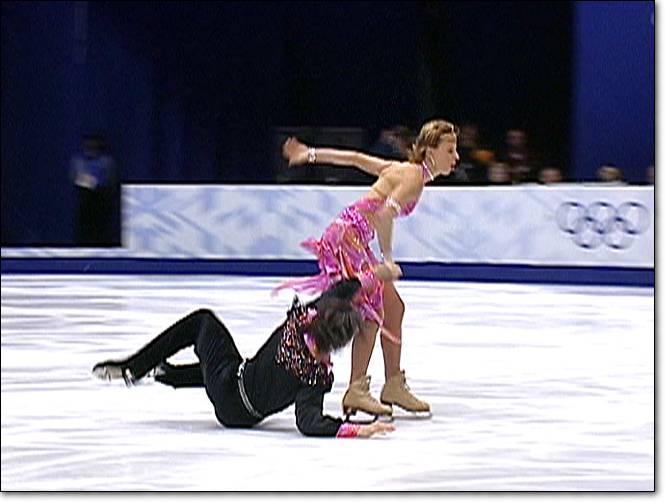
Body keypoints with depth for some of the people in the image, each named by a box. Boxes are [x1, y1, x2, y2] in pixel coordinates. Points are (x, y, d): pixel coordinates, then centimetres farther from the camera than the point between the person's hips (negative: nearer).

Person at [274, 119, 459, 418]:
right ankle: (356, 392, -12)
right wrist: (387, 260, -25)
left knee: (393, 307, 12)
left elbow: (355, 158, 19)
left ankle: (394, 386, 19)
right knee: (371, 314, -13)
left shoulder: (404, 170, 15)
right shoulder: (414, 177, -14)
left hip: (355, 240, 10)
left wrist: (311, 155, 24)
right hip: (348, 236, -10)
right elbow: (385, 214, -28)